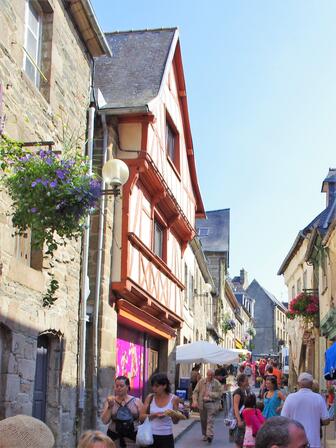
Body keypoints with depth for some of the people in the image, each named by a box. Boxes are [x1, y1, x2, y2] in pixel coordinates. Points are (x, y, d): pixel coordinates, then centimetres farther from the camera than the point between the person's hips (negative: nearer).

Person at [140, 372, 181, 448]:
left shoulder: (174, 399, -4)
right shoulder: (150, 397, -1)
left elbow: (175, 421, 2)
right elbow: (141, 417, -3)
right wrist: (155, 415, -19)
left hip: (166, 437, -1)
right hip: (151, 436, 1)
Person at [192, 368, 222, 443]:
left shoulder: (217, 383, 1)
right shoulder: (201, 381, 4)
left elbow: (219, 394, -3)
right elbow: (195, 391, 3)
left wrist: (210, 394, -14)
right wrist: (195, 401, -10)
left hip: (212, 403, -2)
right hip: (202, 403, 2)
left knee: (210, 420, -14)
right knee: (203, 420, 9)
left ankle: (210, 435, -18)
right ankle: (205, 435, 22)